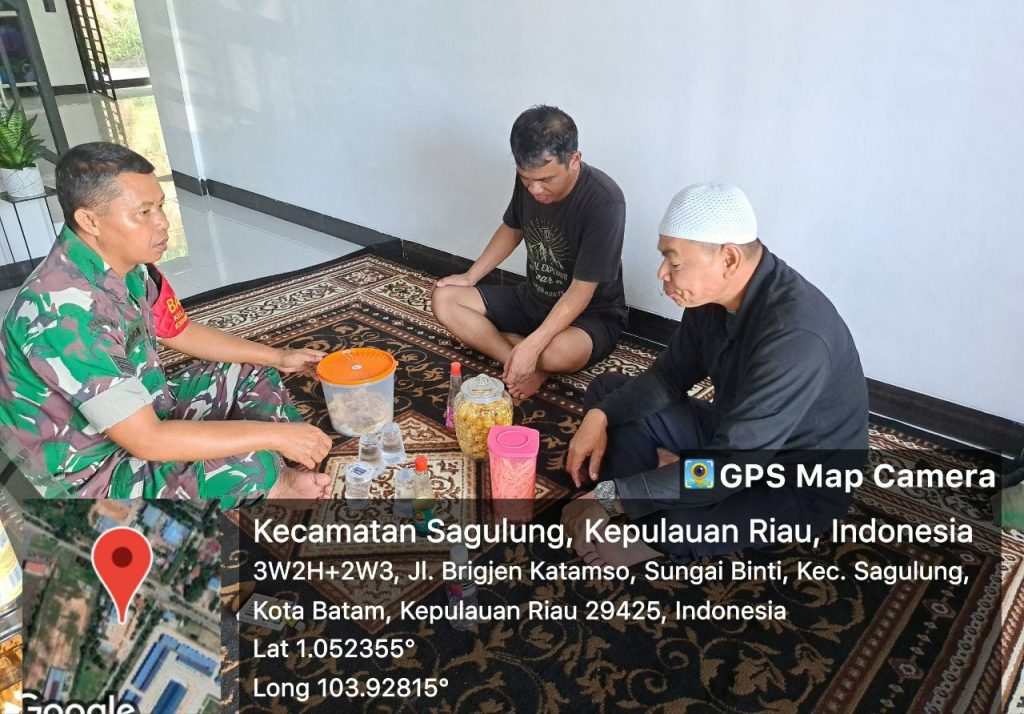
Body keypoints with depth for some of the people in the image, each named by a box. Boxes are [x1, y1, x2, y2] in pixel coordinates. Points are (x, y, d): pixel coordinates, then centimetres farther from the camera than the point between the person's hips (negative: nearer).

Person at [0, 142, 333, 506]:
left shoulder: (131, 265, -7)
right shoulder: (66, 311, -34)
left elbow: (181, 333, 11)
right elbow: (146, 440, -34)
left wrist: (278, 358, 7)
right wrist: (274, 434, -29)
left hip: (141, 414, 9)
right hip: (92, 473, -9)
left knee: (251, 373, 11)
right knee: (252, 463, -26)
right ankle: (273, 485, 7)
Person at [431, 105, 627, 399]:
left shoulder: (604, 201, -28)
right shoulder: (529, 179, -10)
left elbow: (581, 291, -28)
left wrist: (531, 345, -36)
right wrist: (471, 276, 4)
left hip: (590, 314, -6)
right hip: (532, 300, 7)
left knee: (560, 352, -41)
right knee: (443, 299, -8)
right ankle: (523, 364, -17)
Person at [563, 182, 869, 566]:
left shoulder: (794, 335, -36)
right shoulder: (716, 292, -10)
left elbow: (730, 469, -36)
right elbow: (671, 374, 3)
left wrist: (612, 497, -31)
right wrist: (600, 416, -13)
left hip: (799, 487, -8)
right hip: (735, 434, 8)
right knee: (606, 391, 6)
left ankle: (664, 527, -2)